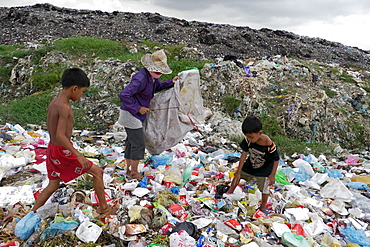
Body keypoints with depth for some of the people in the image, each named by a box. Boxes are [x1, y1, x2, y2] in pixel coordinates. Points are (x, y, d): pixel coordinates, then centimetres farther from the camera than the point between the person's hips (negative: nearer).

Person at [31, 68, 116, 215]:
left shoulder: (54, 102, 5)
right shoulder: (64, 107, -23)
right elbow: (60, 135, -29)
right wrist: (79, 156, -29)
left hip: (52, 148, 9)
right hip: (62, 152, -9)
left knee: (53, 185, 23)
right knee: (97, 172, 3)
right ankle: (103, 208, 15)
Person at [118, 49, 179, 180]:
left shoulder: (152, 77, 2)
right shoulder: (141, 78, -28)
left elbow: (157, 86, 25)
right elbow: (123, 95, -31)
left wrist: (171, 82, 9)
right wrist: (138, 108, -26)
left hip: (136, 115, 10)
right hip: (131, 115, -10)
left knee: (131, 142, 18)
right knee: (138, 143, -2)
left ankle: (129, 169, 32)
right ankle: (134, 172, 14)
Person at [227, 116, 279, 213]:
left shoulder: (269, 145, -35)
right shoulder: (248, 140, -25)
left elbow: (276, 160, -20)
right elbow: (244, 155, -16)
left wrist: (272, 175, -17)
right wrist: (239, 171, -13)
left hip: (264, 170, -4)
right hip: (249, 165, 4)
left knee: (264, 188, 5)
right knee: (237, 176, 16)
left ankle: (263, 207, 34)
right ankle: (229, 193, 43)